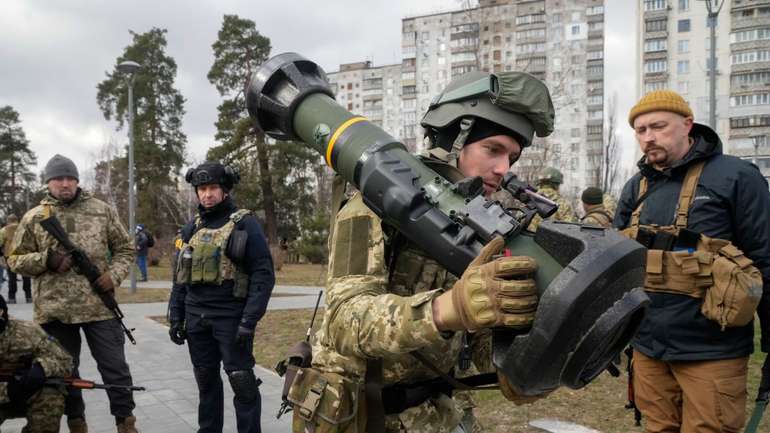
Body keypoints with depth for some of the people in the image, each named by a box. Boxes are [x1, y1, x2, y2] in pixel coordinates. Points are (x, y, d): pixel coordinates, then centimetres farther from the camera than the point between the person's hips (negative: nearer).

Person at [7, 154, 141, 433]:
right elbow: (15, 260, 8)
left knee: (115, 367, 3)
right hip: (54, 310, 1)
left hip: (99, 306, -1)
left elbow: (125, 249, 10)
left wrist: (114, 275, -8)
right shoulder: (34, 217, 5)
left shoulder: (103, 211, 5)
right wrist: (46, 260, -11)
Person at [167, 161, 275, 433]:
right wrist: (176, 318, 10)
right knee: (206, 380, 14)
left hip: (231, 317, -5)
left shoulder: (245, 224, -6)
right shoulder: (192, 228, 12)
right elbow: (181, 277, 16)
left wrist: (249, 321, -18)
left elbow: (263, 275, -11)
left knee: (242, 382, -4)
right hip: (196, 318, 6)